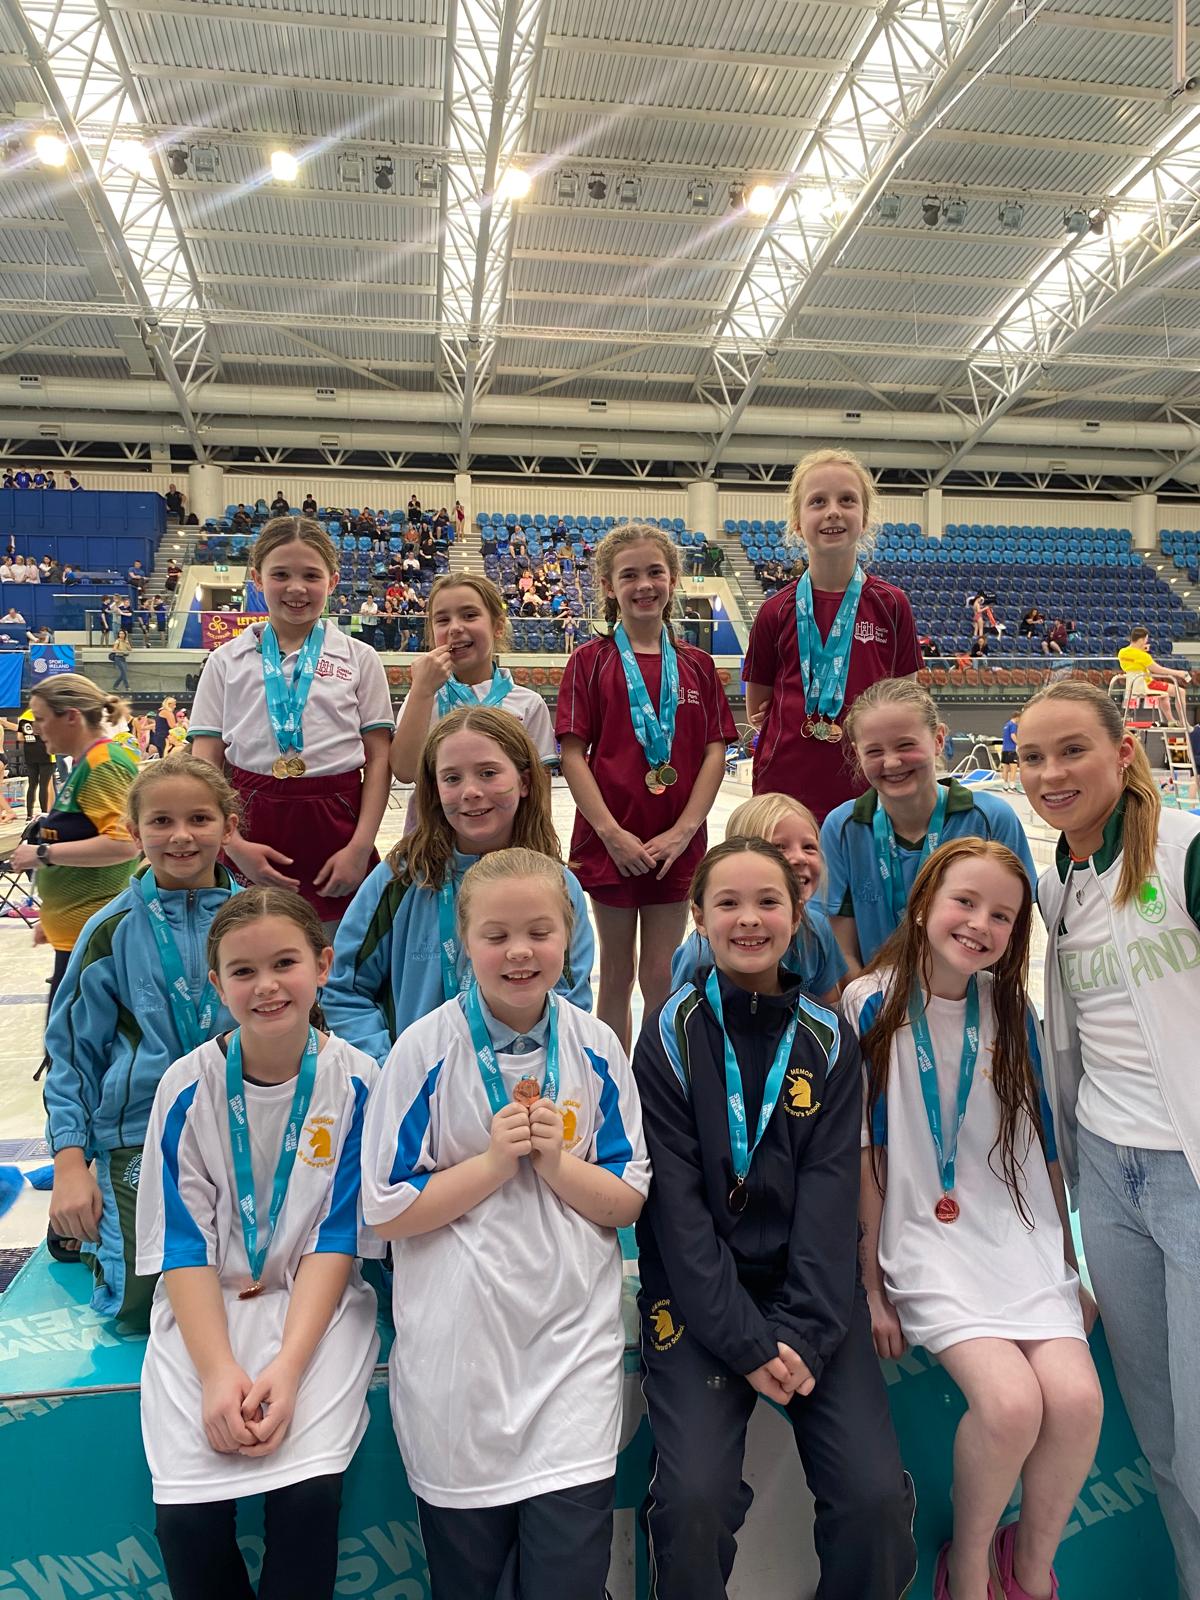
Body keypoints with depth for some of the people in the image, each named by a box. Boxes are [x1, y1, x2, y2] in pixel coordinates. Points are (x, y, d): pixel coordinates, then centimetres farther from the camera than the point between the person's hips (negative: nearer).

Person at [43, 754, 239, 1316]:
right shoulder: (114, 930, -5)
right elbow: (72, 1049, 0)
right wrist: (70, 1161, -5)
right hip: (139, 1134, -2)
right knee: (145, 1303, -10)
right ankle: (91, 1227, 22)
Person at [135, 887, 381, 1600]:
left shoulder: (354, 1081, -8)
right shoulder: (189, 1086, -6)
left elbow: (336, 1239, -7)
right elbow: (183, 1244, -5)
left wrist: (286, 1366, -17)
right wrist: (219, 1369, -16)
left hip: (317, 1304, -1)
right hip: (206, 1308, 1)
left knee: (310, 1496, -20)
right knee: (188, 1516, -16)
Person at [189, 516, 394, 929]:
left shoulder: (359, 659, 6)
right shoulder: (227, 662, 7)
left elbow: (378, 759, 2)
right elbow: (205, 766, 4)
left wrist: (360, 848, -7)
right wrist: (234, 845, -9)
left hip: (335, 826, 0)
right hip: (254, 828, 1)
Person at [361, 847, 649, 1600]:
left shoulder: (596, 1048, -4)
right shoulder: (425, 1049, -11)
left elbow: (629, 1203, 0)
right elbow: (388, 1209, -9)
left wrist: (555, 1161, -17)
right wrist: (495, 1161, -19)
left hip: (574, 1339, 1)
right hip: (458, 1344, -1)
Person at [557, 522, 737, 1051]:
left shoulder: (697, 665, 6)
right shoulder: (590, 661, -1)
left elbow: (715, 752, 2)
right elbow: (573, 754, -6)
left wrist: (683, 831, -8)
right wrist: (613, 834, -13)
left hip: (676, 844, 1)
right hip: (610, 841, -1)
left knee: (661, 976, 7)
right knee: (616, 972, 10)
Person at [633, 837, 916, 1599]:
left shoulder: (829, 1041, 3)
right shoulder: (670, 1035, -4)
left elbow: (831, 1189, -3)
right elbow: (675, 1195, -9)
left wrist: (803, 1331, -14)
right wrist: (744, 1337, -15)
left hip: (811, 1286, 2)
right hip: (698, 1294, -2)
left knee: (875, 1495, -14)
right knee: (694, 1497, -20)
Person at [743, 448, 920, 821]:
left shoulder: (891, 606, 1)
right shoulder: (777, 611, 1)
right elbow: (757, 710, 8)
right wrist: (800, 720, -3)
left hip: (868, 791, 0)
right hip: (785, 788, 0)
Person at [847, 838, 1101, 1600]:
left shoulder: (1014, 1010, 5)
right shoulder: (871, 1004, -7)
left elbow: (1042, 1145, 12)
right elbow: (865, 1148, -4)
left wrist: (1071, 1268, 17)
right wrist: (871, 1286, -3)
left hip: (1024, 1238, 4)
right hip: (927, 1242, -3)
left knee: (1076, 1397, -18)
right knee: (1010, 1400, -24)